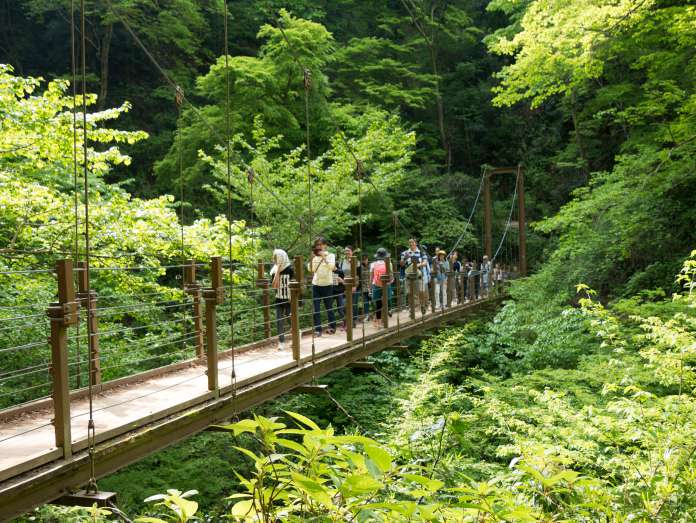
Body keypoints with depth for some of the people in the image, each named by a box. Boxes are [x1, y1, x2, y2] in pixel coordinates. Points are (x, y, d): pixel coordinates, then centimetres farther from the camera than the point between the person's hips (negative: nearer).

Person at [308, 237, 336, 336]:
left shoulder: (330, 255, 0)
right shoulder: (315, 257, 8)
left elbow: (331, 266, -18)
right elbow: (310, 269, -2)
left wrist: (324, 257, -21)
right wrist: (312, 257, -11)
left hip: (327, 285, -3)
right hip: (316, 285, 3)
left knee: (328, 307, 8)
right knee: (316, 308, -2)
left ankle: (332, 327, 24)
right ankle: (318, 329, 3)